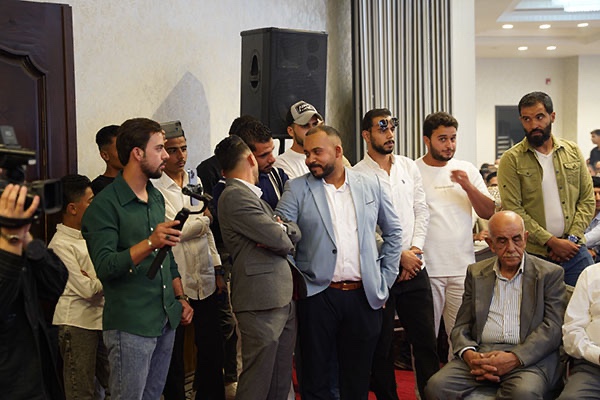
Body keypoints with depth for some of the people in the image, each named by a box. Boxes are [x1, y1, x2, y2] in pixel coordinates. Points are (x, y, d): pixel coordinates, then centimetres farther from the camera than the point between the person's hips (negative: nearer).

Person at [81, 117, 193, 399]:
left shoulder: (156, 198, 13)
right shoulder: (105, 205, -12)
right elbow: (105, 267, -21)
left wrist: (180, 298, 16)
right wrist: (150, 243, -32)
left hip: (166, 320, 7)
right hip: (130, 325, -7)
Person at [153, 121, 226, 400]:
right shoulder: (154, 189, -11)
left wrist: (218, 269, 12)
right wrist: (204, 219, -8)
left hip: (205, 281, 6)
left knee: (211, 347, 13)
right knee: (175, 353, 9)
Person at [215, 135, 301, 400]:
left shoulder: (252, 195, 20)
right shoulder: (234, 195, -11)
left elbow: (295, 233, 15)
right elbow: (278, 239, -17)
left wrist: (280, 228, -6)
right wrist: (286, 239, 5)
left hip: (282, 299, 9)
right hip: (262, 301, -9)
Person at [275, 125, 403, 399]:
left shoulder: (371, 186, 7)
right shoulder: (297, 189, 1)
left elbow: (393, 232, 13)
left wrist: (386, 281, 9)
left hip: (364, 295, 2)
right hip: (317, 296, -1)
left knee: (358, 378, 12)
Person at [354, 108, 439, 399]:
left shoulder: (409, 167, 10)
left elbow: (421, 211, 10)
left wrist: (416, 249, -3)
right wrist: (400, 256, -9)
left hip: (414, 268, 4)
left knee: (426, 341, 6)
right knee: (381, 346, 8)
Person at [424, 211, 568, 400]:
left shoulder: (550, 273, 8)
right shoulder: (475, 273, 17)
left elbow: (552, 327, -2)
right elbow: (461, 326, 13)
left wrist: (514, 358, -16)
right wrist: (469, 354, -10)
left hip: (529, 357, -2)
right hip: (480, 354, 3)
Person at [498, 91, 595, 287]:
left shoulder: (573, 151, 8)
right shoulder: (511, 159, -4)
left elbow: (587, 200, 7)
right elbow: (513, 210, -10)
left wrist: (572, 238, -6)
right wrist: (551, 241, -14)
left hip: (574, 250, 3)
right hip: (534, 253, -3)